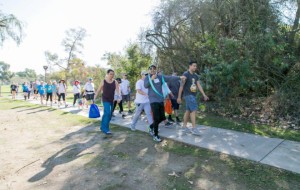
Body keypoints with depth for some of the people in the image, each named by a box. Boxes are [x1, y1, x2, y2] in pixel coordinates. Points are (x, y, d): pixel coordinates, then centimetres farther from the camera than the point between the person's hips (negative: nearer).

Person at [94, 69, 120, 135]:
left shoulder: (115, 82, 0)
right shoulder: (103, 82, -5)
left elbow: (117, 90, -11)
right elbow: (98, 90, 2)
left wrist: (118, 96, -31)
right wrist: (94, 98, 1)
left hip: (112, 100, 4)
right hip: (105, 100, -4)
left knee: (107, 114, 13)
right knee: (107, 113, -17)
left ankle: (103, 127, 32)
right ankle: (106, 129, -9)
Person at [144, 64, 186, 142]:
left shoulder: (160, 77, 6)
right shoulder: (147, 78, 2)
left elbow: (170, 78, -5)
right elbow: (145, 85, -16)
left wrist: (179, 77, -16)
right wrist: (151, 79, -26)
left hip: (161, 100, 4)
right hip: (153, 100, -4)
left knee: (162, 117, 11)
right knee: (156, 118, -7)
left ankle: (151, 127, 35)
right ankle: (155, 135, 10)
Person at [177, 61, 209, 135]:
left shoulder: (195, 75, 14)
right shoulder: (186, 74, -9)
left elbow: (199, 86, 13)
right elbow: (181, 86, -10)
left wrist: (204, 95, 5)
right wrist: (179, 97, -11)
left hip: (193, 95, 7)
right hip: (188, 95, -7)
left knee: (188, 110, 10)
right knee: (194, 110, -13)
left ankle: (184, 126, 19)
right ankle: (194, 128, -10)